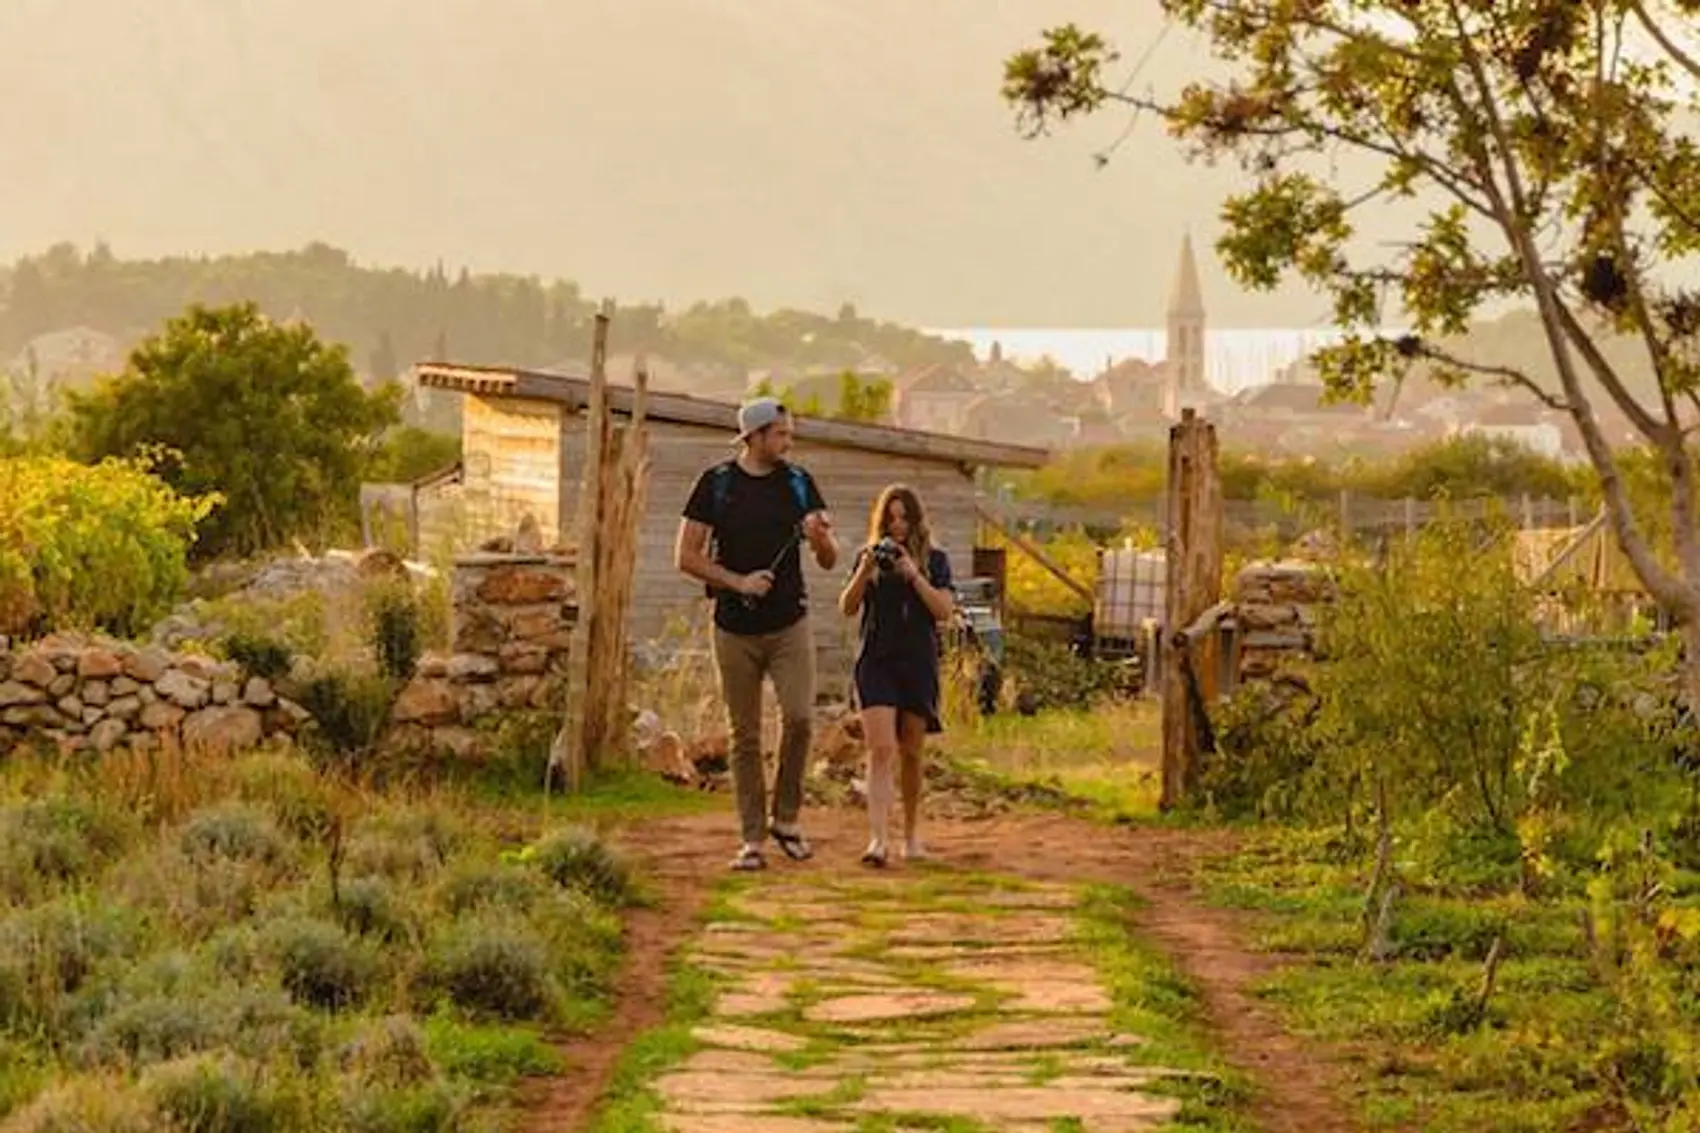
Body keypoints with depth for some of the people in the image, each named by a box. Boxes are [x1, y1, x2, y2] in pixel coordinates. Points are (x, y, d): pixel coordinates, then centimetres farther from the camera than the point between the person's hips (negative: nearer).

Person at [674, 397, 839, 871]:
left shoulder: (798, 483, 6)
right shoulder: (716, 484, 0)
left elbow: (830, 562, 6)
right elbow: (686, 557, -1)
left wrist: (822, 538, -17)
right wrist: (738, 582, -12)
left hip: (790, 624, 1)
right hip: (736, 630, -1)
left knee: (799, 717, -16)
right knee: (745, 738, 3)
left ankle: (786, 819, 4)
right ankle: (753, 839, 11)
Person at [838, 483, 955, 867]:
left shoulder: (934, 560, 5)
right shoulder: (868, 556, 7)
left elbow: (944, 611, -5)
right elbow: (847, 609, 2)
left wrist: (913, 574, -15)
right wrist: (864, 572, -14)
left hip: (918, 664, 1)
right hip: (876, 662, -1)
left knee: (910, 753, 9)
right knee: (880, 750, -13)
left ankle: (911, 833, 24)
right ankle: (877, 839, -22)